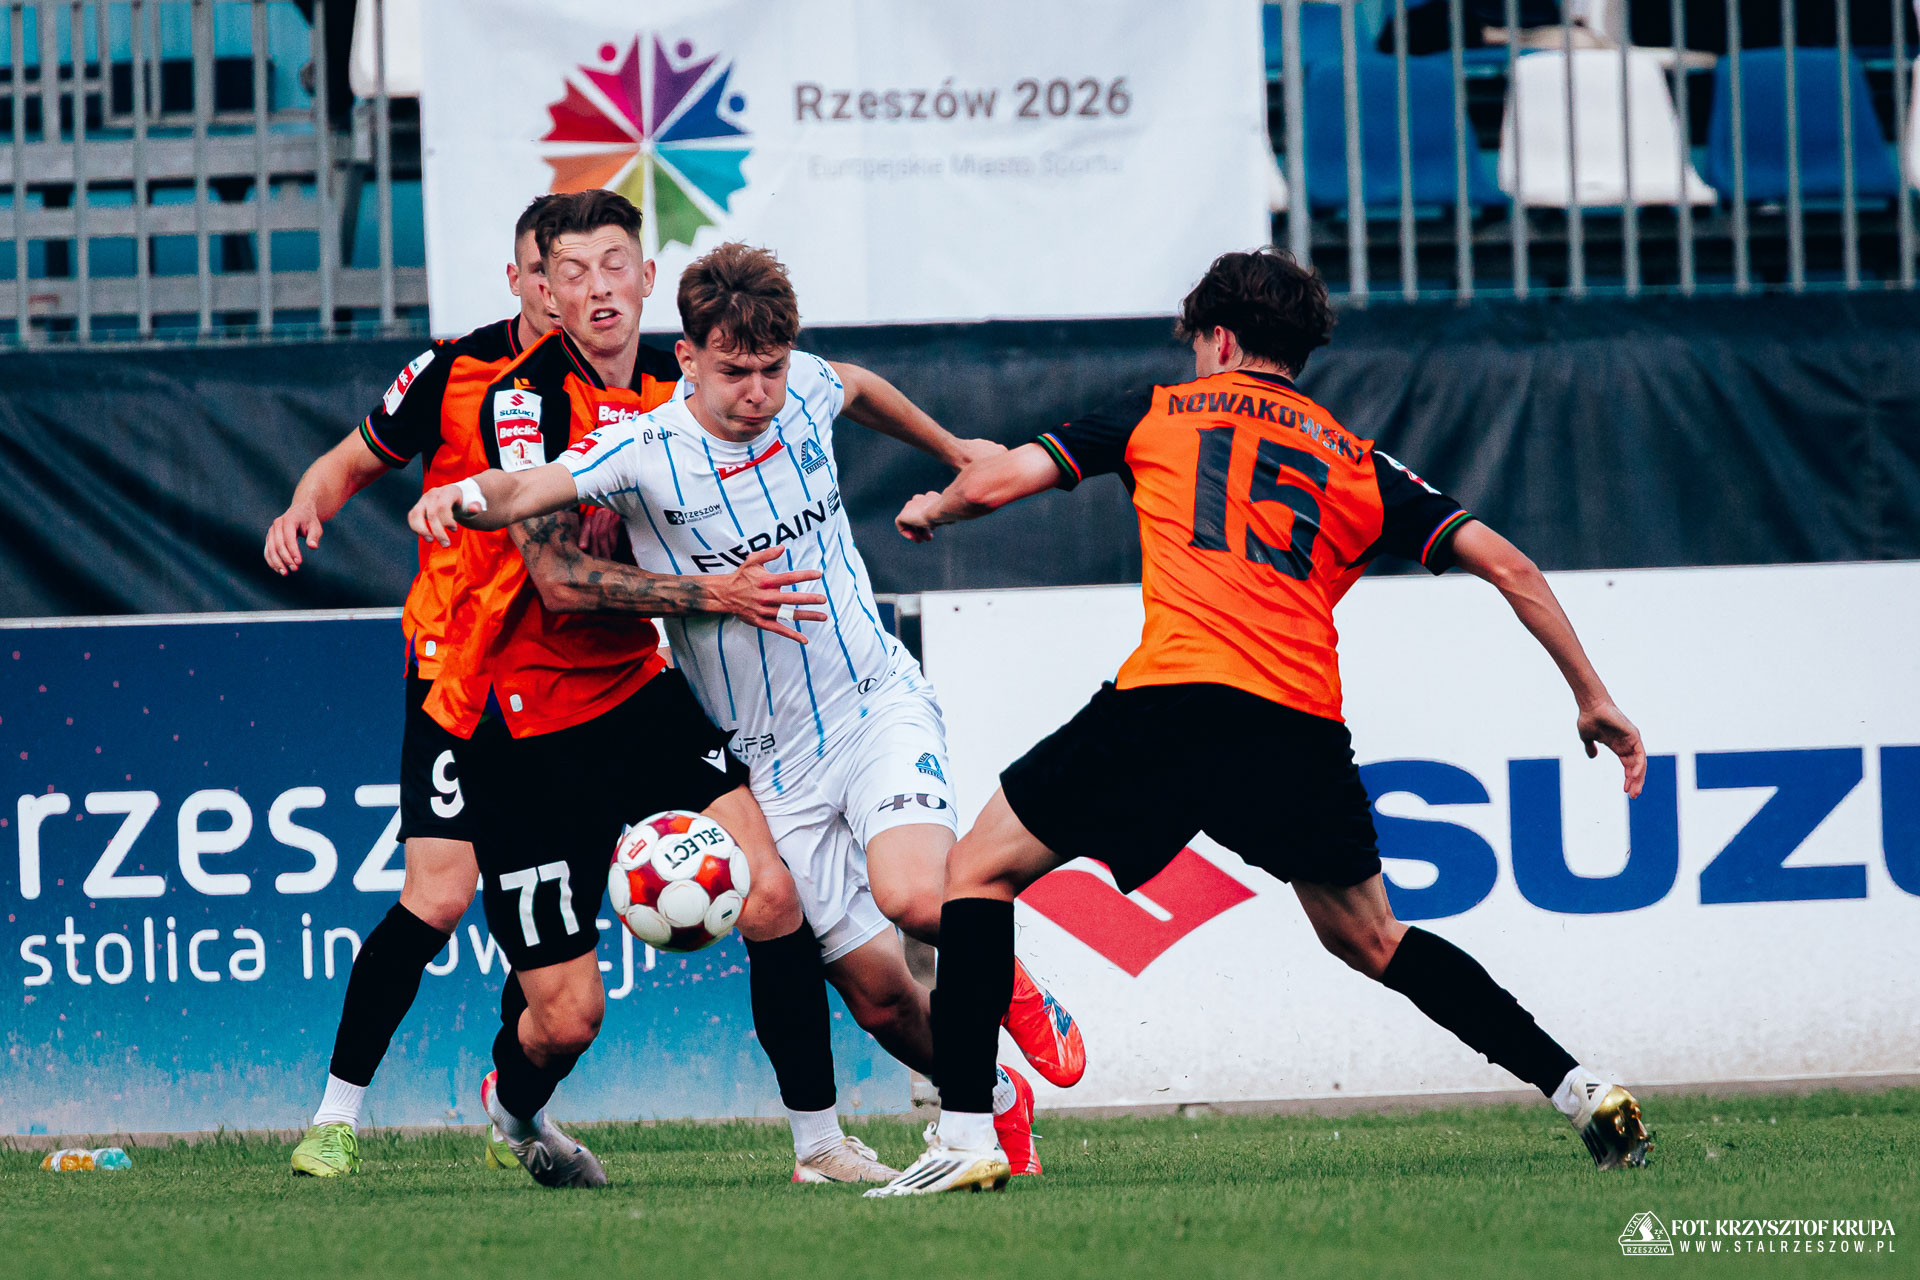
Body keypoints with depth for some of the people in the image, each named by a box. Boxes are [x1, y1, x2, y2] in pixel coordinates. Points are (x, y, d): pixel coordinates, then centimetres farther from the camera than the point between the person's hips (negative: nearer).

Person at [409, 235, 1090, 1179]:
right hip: (777, 761, 0)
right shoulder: (642, 455, -15)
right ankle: (998, 1102, 29)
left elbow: (860, 389, 21)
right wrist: (467, 494, -54)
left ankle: (1009, 984, 5)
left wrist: (952, 450, 38)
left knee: (911, 894, -29)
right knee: (878, 995, -1)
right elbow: (528, 491, -31)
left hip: (878, 702, 1)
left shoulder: (804, 394, -4)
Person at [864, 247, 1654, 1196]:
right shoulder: (1357, 463, 24)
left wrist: (933, 509, 38)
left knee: (980, 868, 12)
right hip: (1303, 726, 4)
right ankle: (1582, 1091, 13)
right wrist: (1592, 698, 22)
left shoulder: (1161, 414, 19)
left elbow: (999, 480, 15)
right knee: (1369, 940, 23)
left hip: (1171, 700, -4)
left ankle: (965, 1134, -2)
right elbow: (1504, 564, 15)